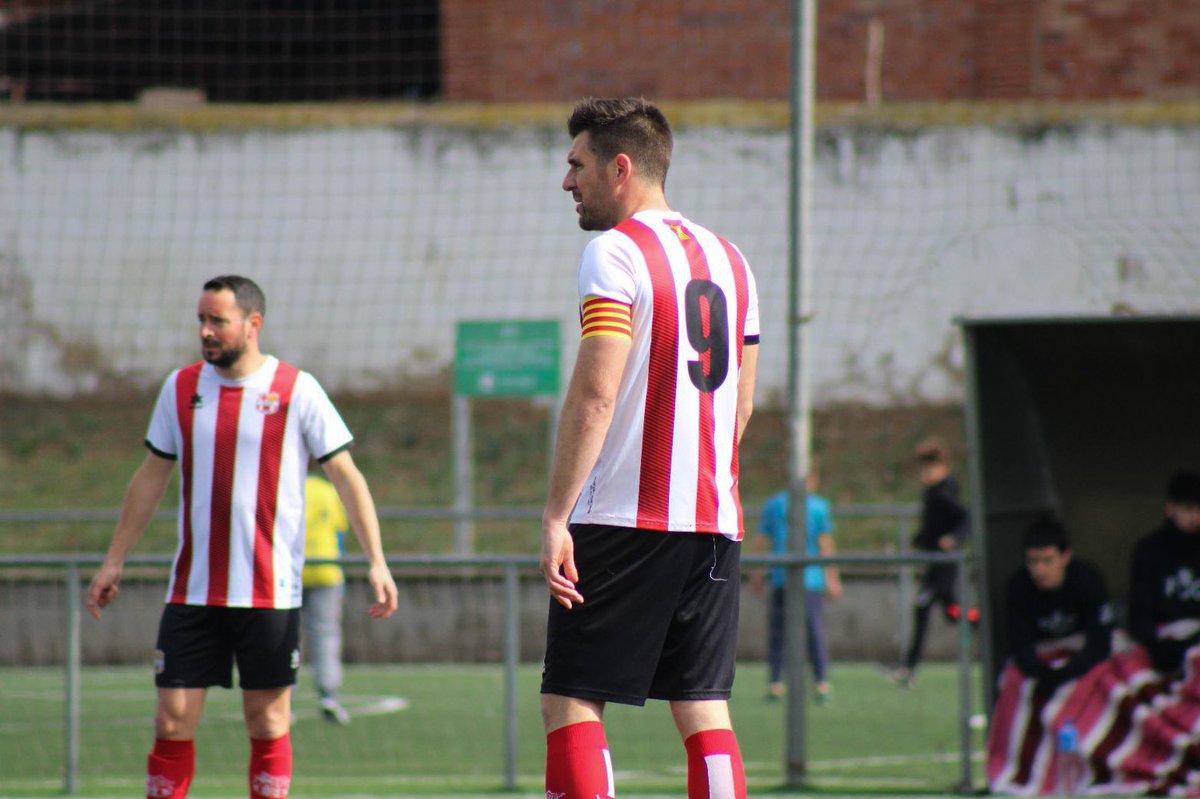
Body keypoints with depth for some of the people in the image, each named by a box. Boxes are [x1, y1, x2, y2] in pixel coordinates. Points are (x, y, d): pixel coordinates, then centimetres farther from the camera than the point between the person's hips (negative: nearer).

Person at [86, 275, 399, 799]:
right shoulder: (181, 388, 7)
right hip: (191, 593, 3)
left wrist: (376, 562, -9)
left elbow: (346, 476, -1)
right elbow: (151, 477, 17)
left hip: (270, 593, -3)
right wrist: (114, 561, 15)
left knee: (268, 721, 1)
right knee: (172, 721, -2)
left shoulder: (297, 391, -3)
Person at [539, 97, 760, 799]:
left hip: (623, 515, -7)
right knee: (704, 710, 7)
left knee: (570, 701, -3)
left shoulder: (616, 252, -7)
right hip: (716, 520, 7)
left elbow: (595, 397, -16)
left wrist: (556, 516, -16)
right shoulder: (728, 259, 16)